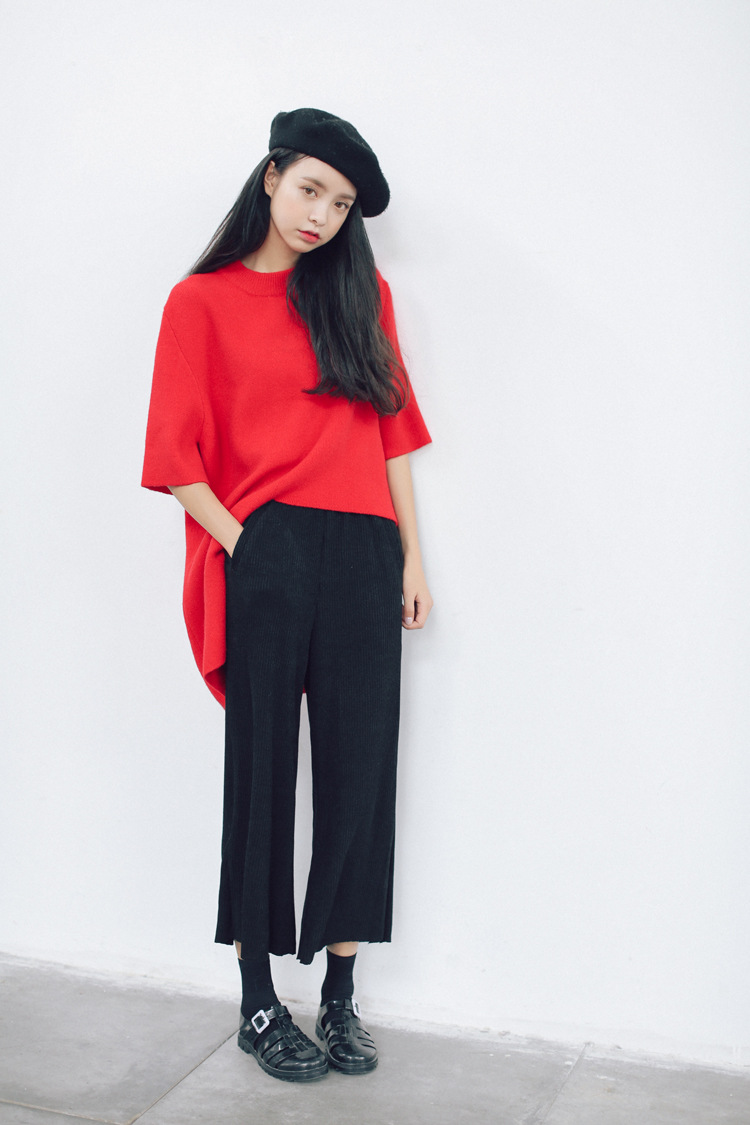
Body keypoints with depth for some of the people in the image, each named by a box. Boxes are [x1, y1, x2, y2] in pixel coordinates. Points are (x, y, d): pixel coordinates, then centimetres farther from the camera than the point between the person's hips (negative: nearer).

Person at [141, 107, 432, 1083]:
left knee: (359, 768, 4)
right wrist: (240, 545, -10)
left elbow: (392, 428, 13)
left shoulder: (362, 294, 15)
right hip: (264, 558, -3)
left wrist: (411, 553, 8)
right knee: (263, 772, 3)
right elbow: (178, 455, 1)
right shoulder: (203, 300, 5)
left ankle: (341, 998, 17)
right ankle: (259, 1005, 15)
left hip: (362, 555, 3)